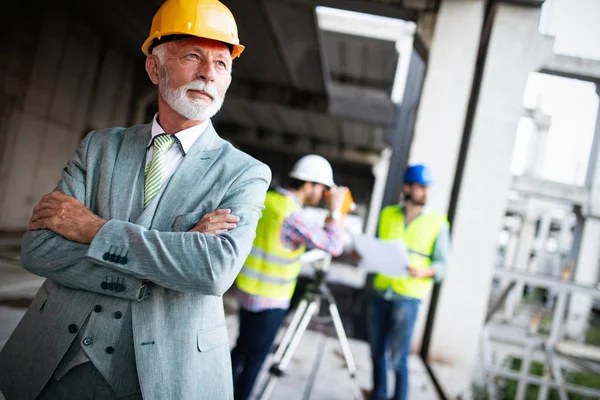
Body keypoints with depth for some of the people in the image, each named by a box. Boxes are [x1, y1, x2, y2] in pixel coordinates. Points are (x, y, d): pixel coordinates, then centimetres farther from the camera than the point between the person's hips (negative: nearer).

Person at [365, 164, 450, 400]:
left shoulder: (438, 223, -2)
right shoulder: (387, 214, 8)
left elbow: (441, 264, -3)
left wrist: (423, 272, -22)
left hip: (408, 297, -3)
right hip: (381, 292, 4)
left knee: (398, 359, -1)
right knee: (377, 352, 13)